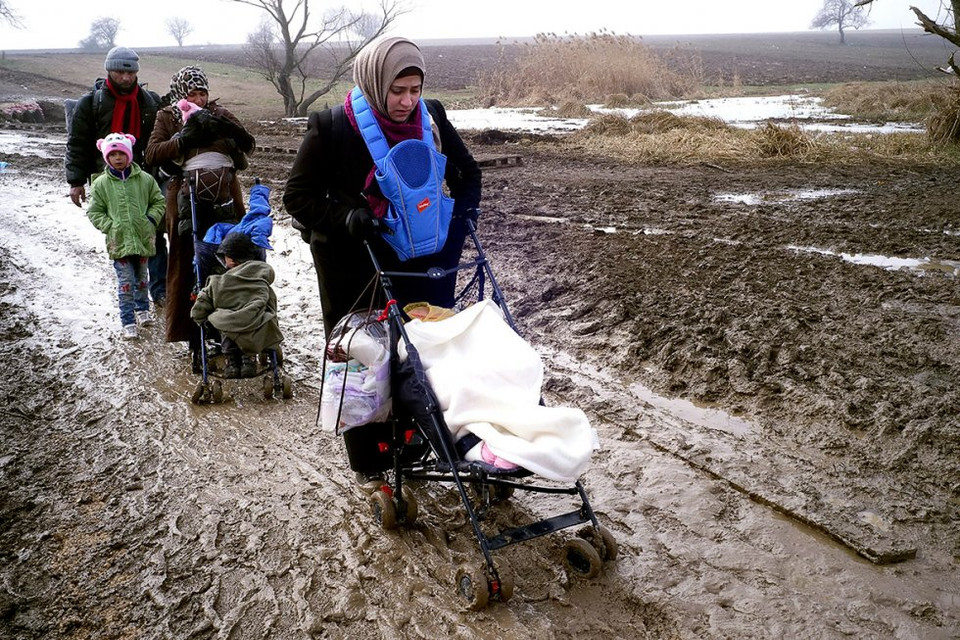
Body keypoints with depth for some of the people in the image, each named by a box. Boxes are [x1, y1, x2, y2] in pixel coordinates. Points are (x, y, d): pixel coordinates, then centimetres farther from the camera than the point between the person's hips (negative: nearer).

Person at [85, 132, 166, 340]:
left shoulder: (145, 179, 0)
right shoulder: (101, 183, -2)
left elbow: (158, 202, 9)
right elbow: (94, 212, 3)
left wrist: (151, 219, -5)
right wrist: (111, 226, -9)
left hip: (143, 238, 2)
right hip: (118, 241, -2)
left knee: (141, 277, 19)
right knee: (126, 282, -2)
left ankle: (142, 309, 40)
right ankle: (128, 323, 4)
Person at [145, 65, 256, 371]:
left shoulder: (219, 113, 10)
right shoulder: (167, 117, 8)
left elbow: (249, 145, 3)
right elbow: (152, 153, -6)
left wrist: (230, 129, -15)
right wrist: (185, 138, -18)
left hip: (225, 196, 1)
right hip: (188, 199, -1)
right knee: (190, 267, -3)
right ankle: (196, 338, 4)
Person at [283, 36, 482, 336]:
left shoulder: (431, 117, -7)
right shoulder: (331, 126, -17)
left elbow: (466, 171, 9)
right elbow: (297, 196, -10)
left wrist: (463, 214, -7)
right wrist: (346, 217, -25)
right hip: (349, 262, -2)